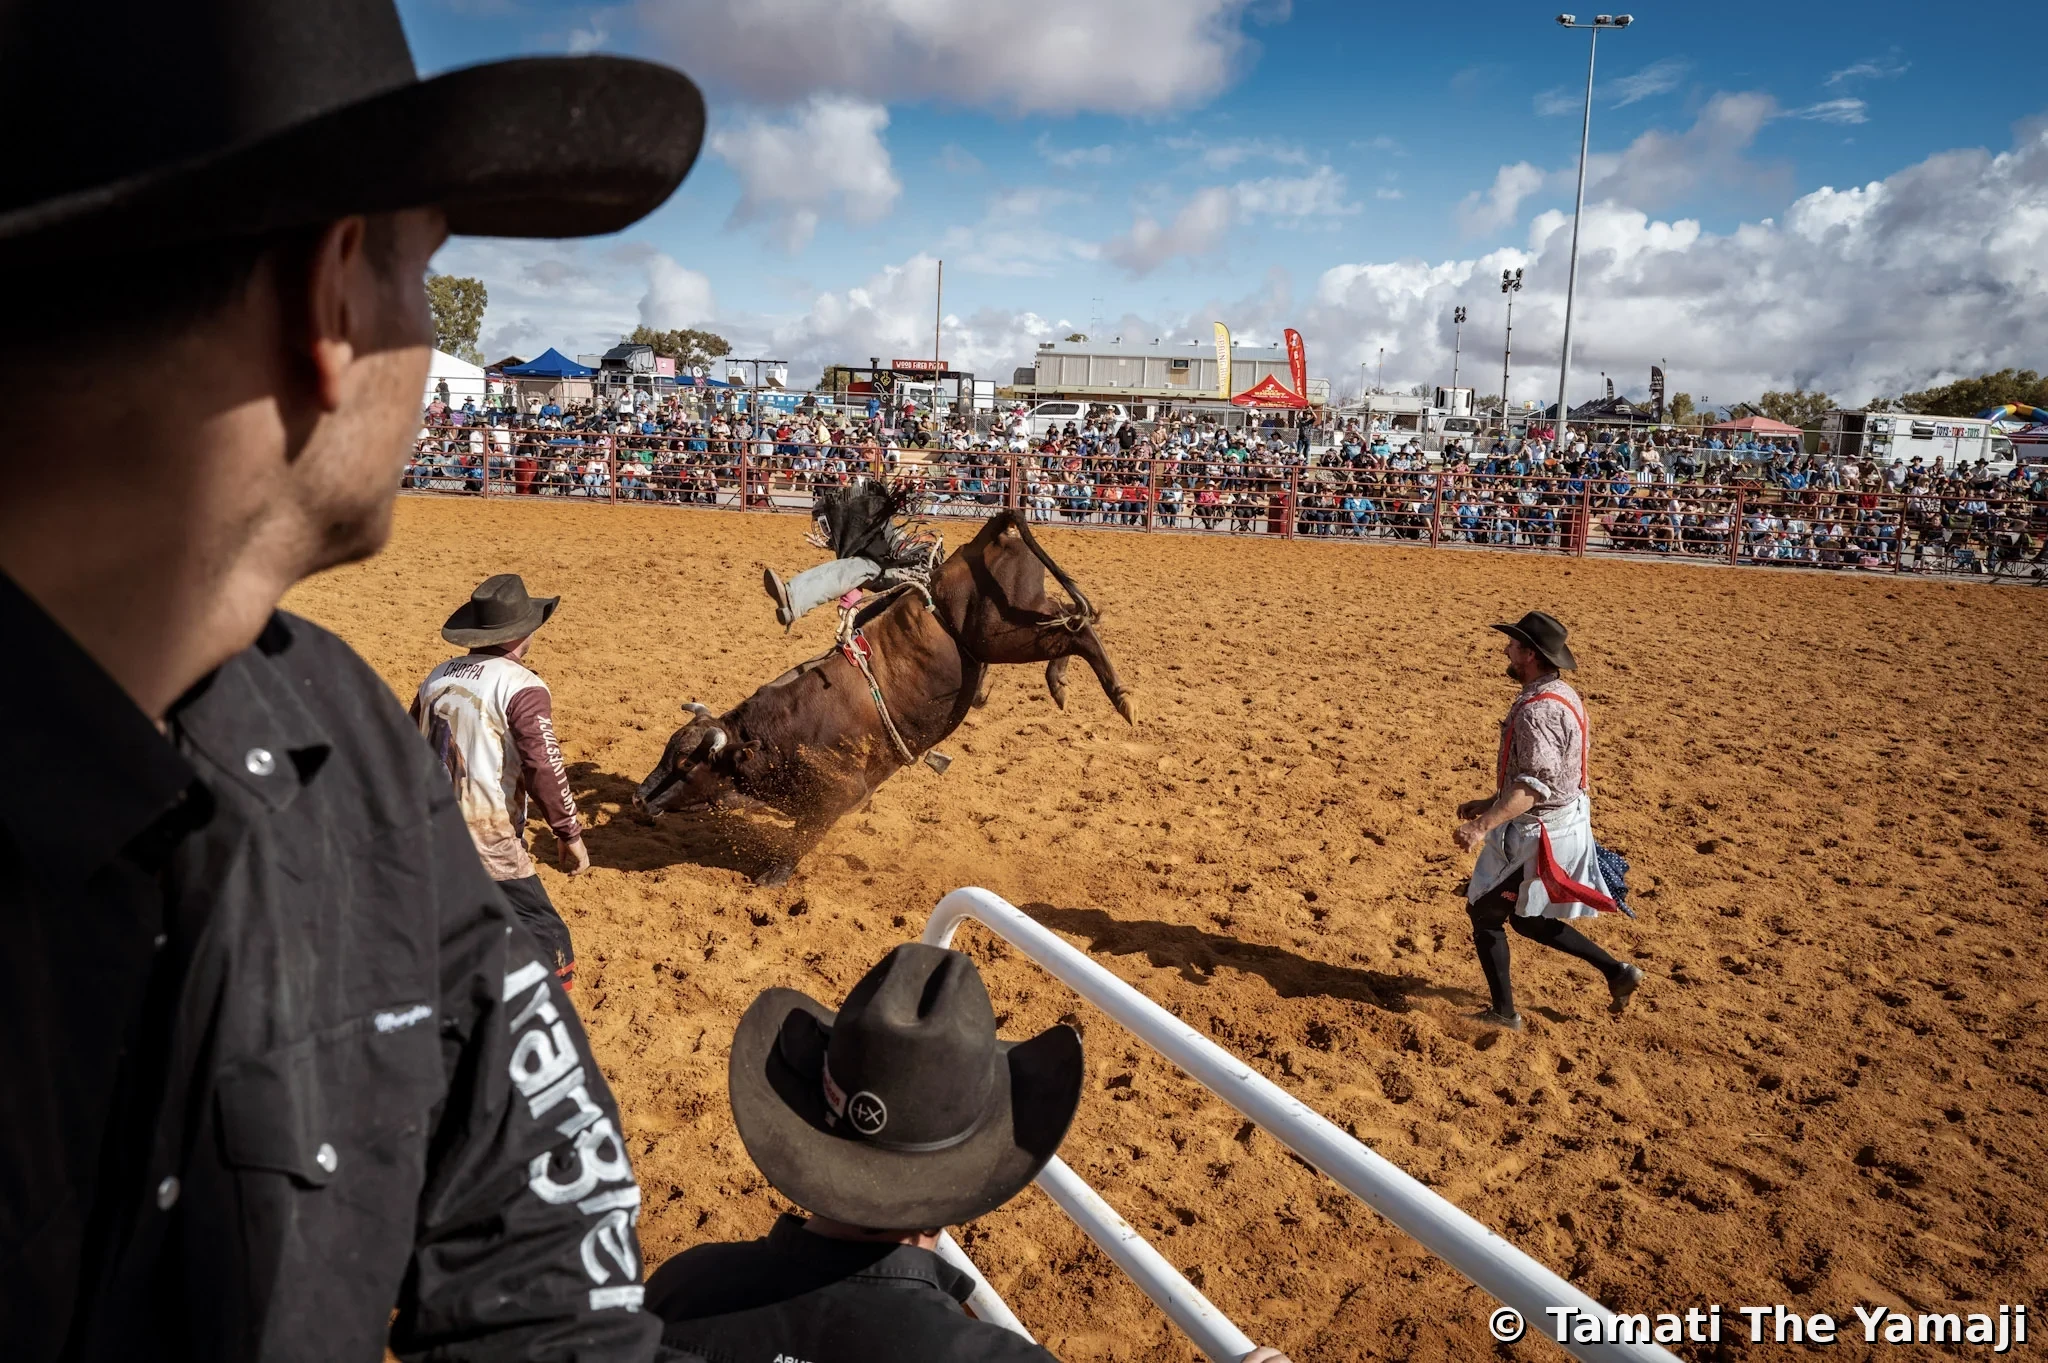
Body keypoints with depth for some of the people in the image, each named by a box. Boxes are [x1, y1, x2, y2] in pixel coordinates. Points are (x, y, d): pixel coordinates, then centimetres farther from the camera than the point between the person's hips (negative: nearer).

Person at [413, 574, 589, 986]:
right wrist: (569, 833, -8)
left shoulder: (438, 676, 10)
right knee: (546, 943, -3)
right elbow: (543, 767, -17)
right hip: (488, 843, -8)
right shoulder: (522, 688, -12)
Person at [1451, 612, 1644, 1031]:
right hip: (1562, 824, 10)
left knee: (1484, 913, 7)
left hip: (1534, 833, -10)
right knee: (1526, 918, 22)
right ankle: (1615, 970, 22)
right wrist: (1489, 803, 20)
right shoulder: (1562, 696, 8)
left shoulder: (1536, 710, -25)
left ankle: (1503, 1012, 17)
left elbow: (1536, 783, -33)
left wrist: (1484, 825, -40)